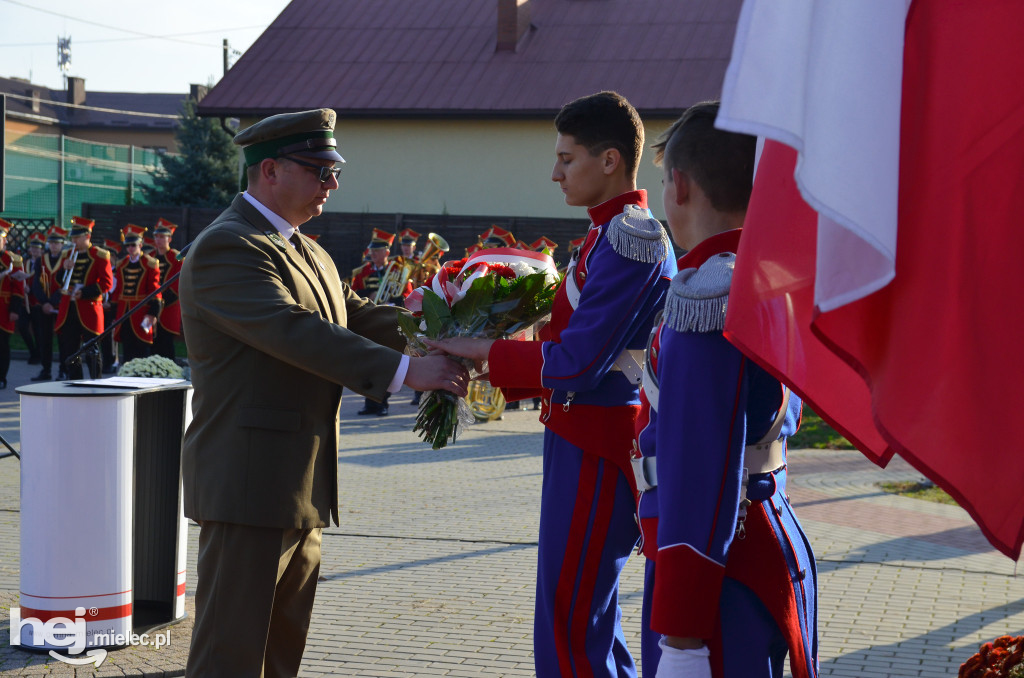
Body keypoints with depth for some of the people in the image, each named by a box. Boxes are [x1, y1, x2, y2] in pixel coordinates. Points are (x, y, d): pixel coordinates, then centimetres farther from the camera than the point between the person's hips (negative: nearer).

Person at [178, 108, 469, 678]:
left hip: (300, 491, 10)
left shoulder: (308, 254, 18)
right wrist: (404, 371, -30)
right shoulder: (225, 248, -15)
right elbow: (295, 331, -27)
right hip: (250, 485, -10)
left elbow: (359, 316, 14)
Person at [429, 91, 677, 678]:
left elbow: (577, 364, -22)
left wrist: (481, 352, -13)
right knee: (589, 618, 19)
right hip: (581, 439, 10)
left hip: (596, 450, -10)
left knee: (570, 628, -5)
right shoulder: (616, 232, 14)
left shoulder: (631, 239, -18)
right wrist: (503, 374, 8)